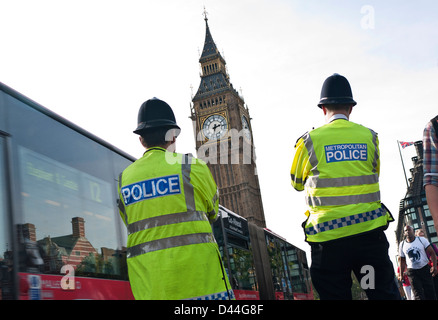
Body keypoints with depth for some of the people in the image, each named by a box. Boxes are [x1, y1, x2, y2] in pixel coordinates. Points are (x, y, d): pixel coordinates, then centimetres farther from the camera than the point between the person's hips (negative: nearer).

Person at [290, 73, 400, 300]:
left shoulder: (310, 141, 0)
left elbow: (297, 183, 14)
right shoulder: (370, 137, 6)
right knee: (384, 293, 7)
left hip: (328, 234, -2)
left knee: (335, 295, 5)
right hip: (368, 230, 2)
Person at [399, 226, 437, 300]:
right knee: (418, 296, -8)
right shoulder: (402, 244, 4)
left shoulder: (422, 240, -1)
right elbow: (401, 260, 11)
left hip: (425, 269, 0)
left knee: (430, 292, -2)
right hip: (412, 272, 0)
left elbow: (431, 253, -2)